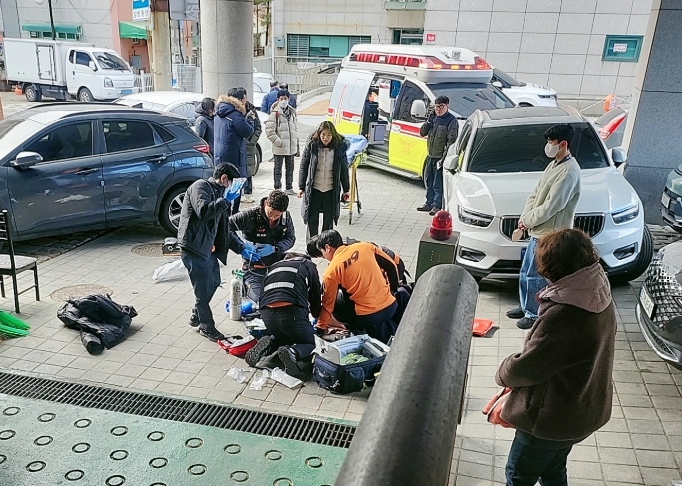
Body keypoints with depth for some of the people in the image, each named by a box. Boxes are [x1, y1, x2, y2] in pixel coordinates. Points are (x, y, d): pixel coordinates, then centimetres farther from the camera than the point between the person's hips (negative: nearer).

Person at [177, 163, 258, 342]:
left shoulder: (218, 194, 17)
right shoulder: (200, 187, -11)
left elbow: (224, 229, 18)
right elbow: (203, 212, -31)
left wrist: (241, 248, 9)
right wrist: (226, 200, -24)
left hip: (208, 247, 10)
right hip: (194, 248, -10)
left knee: (213, 283, 20)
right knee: (204, 290, 0)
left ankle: (196, 317, 39)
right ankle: (207, 327, 17)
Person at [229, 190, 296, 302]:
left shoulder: (286, 217, -4)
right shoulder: (250, 216, -18)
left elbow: (290, 238, 0)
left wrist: (274, 248, -19)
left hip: (277, 265, 4)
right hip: (255, 268, -4)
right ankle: (245, 285, 18)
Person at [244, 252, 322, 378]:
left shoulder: (273, 267, 32)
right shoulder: (308, 265, 22)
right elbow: (316, 297, 22)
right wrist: (317, 316, 42)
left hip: (266, 314, 5)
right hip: (291, 311, -5)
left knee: (282, 337, 34)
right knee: (311, 345, 16)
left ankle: (269, 345, 2)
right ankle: (293, 353, -17)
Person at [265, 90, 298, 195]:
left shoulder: (292, 111, 9)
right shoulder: (275, 113, -11)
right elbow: (269, 130, -14)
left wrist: (296, 140, 10)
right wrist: (278, 142, -16)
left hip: (291, 146, 6)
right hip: (279, 147, -6)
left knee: (290, 168, 15)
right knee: (278, 168, 3)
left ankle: (289, 188, 25)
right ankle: (277, 188, 11)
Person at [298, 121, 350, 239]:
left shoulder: (339, 147, -3)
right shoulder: (311, 146, -5)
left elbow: (344, 170, 5)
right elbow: (303, 167, 1)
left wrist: (346, 189, 6)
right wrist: (301, 187, 0)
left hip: (331, 190, 1)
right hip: (313, 189, -1)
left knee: (328, 220, 8)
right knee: (312, 220, 3)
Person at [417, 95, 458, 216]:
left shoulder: (451, 120, -11)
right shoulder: (433, 118, 12)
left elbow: (451, 141, -16)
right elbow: (422, 133, 11)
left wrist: (444, 158, -21)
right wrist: (429, 121, -5)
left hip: (440, 157, -8)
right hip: (430, 156, 8)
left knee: (438, 184, -3)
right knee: (428, 181, 15)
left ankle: (437, 206, 4)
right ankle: (429, 203, 26)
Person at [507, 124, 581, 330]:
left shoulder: (569, 172, -22)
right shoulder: (554, 165, 10)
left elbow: (551, 206, -24)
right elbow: (535, 194, 13)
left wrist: (527, 220, -12)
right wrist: (525, 217, 0)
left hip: (550, 234, -10)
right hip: (537, 231, 10)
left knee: (535, 276, 2)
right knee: (525, 272, 19)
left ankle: (534, 314, 18)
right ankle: (525, 307, 35)